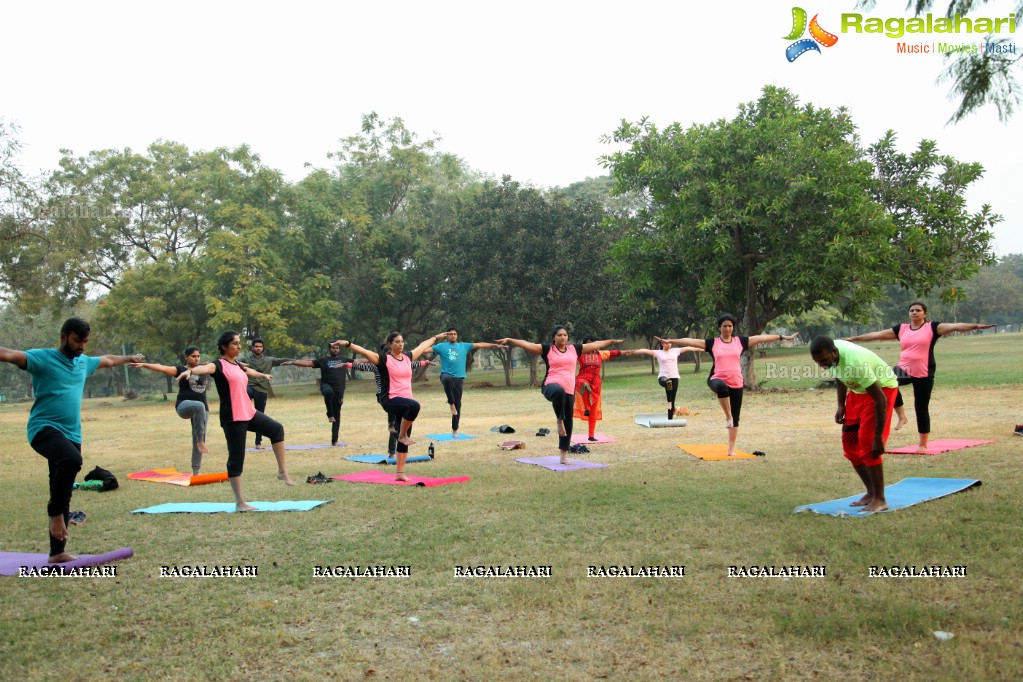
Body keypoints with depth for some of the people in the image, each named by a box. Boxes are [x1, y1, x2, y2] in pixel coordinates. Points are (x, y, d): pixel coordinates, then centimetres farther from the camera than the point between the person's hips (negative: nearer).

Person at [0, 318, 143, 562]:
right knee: (72, 459, -36)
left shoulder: (84, 362, 16)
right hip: (44, 429, -7)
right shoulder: (42, 357, -6)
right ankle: (55, 512, -13)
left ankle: (57, 552, 15)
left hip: (71, 435, 7)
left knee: (64, 496, 8)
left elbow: (108, 360, 37)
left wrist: (129, 358, 53)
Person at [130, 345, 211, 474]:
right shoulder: (180, 370, -1)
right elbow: (161, 368, -13)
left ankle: (195, 472, 9)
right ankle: (200, 441, -32)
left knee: (198, 440, 3)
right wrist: (143, 364, -26)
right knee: (199, 406, -41)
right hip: (184, 406, -5)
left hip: (203, 409, 5)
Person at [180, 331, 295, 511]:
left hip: (249, 413, 9)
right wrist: (190, 371, -57)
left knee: (276, 429, 13)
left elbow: (249, 371, 38)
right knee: (236, 458, -3)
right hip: (232, 419, -9)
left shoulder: (237, 365, 14)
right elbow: (206, 368, -34)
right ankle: (240, 502, 4)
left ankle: (282, 471, 18)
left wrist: (263, 375, 58)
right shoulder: (219, 364, -10)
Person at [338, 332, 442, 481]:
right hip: (391, 400, -6)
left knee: (404, 440, 5)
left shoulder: (408, 357, 13)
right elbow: (364, 351, -17)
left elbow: (423, 346, 29)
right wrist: (348, 344, -30)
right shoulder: (383, 359, -4)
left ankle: (399, 472, 13)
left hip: (406, 401, 6)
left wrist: (436, 337, 42)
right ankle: (402, 435, -14)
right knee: (414, 406, -37)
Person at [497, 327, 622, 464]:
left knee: (568, 422, 6)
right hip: (551, 386, -5)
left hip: (569, 391, 5)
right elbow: (527, 344, -7)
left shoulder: (575, 349, 14)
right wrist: (509, 340, -18)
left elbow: (595, 344, 23)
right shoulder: (547, 349, 3)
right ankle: (559, 421, -21)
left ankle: (564, 455, 17)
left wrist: (612, 341, 29)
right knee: (559, 391, -43)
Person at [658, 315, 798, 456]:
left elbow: (761, 338, 7)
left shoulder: (740, 341, 7)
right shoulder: (712, 343, 1)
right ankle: (728, 416, -20)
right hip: (718, 380, -3)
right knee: (721, 387, -42)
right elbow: (691, 341, -5)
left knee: (735, 417, 5)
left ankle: (731, 449, 17)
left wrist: (783, 337, 7)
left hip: (737, 384, 3)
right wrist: (669, 341, -12)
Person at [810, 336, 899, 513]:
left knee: (868, 445, -16)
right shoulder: (831, 353, -17)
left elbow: (880, 399, -33)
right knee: (849, 442, 6)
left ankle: (879, 500, -7)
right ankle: (871, 493, 17)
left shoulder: (854, 362, -39)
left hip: (882, 388, -8)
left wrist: (878, 436, -29)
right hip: (859, 389, 8)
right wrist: (841, 405, 3)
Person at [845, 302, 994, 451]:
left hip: (923, 374, -2)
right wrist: (854, 338, 11)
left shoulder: (932, 327, -1)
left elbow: (954, 326, -13)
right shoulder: (901, 329, 9)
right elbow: (876, 335, 11)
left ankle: (923, 444, 17)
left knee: (922, 408, 3)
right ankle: (902, 416, -12)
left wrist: (976, 326, -26)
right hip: (904, 369, 2)